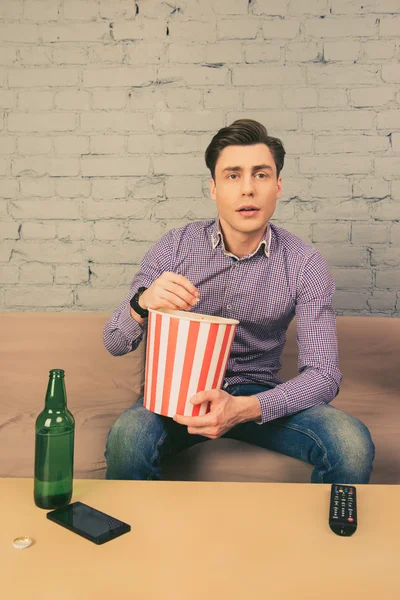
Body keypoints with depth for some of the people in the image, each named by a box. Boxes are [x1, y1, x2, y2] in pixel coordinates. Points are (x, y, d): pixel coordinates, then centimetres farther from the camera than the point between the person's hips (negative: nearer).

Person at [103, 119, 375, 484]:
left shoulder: (304, 264, -9)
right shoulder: (175, 248, -7)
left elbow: (323, 374, -15)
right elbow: (114, 344, -6)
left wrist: (245, 408, -33)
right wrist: (143, 303, -31)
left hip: (259, 395, 1)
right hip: (182, 391, 0)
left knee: (353, 444, -25)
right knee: (128, 437, -33)